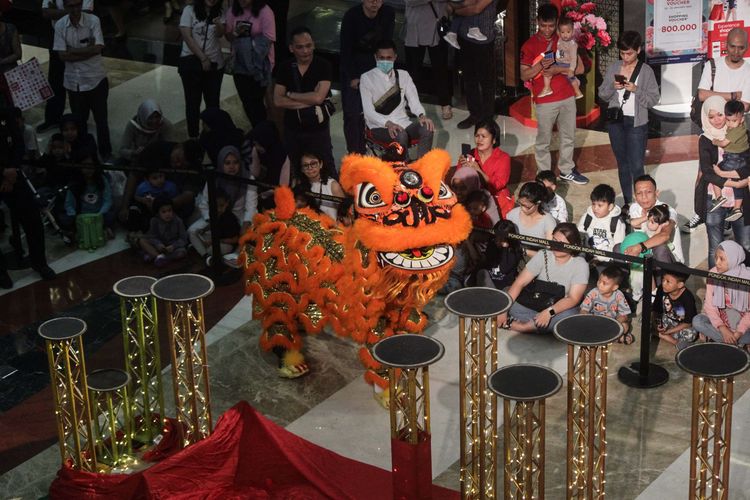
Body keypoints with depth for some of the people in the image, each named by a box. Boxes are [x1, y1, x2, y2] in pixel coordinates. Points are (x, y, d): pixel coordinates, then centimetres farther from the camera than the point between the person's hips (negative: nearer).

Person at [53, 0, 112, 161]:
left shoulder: (93, 21, -11)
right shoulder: (60, 25, -6)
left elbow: (98, 48, -19)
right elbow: (63, 55, -11)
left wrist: (73, 51, -16)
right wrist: (88, 50, -16)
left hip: (95, 78, -2)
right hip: (74, 81, 2)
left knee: (101, 119, 6)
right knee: (79, 120, 13)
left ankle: (106, 153, 21)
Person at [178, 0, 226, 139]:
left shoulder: (219, 13, 4)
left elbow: (220, 34, -11)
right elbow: (187, 37, -11)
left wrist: (219, 25, -35)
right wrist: (203, 58, -13)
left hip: (214, 63, 3)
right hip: (192, 61, -3)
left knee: (213, 101, 9)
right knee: (193, 101, 6)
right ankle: (193, 136, 14)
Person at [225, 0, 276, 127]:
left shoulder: (264, 11, -14)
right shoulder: (233, 12, 1)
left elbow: (268, 39, -15)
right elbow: (228, 37, 8)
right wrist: (235, 33, -14)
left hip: (259, 65, -5)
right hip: (239, 64, 5)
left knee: (255, 101, -4)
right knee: (246, 101, 13)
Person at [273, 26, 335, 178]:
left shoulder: (323, 66, -10)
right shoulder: (285, 68, 0)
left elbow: (318, 97, -21)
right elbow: (277, 101, -8)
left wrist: (290, 94, -9)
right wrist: (309, 102, -16)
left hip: (318, 129, -4)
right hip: (292, 130, 4)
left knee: (325, 170, 0)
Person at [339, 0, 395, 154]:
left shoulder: (388, 13, -12)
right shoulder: (351, 16, -21)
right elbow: (345, 48, -16)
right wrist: (352, 77, -15)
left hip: (376, 64, 3)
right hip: (353, 65, -3)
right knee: (352, 112, -7)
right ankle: (355, 154, 1)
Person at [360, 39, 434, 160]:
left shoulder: (403, 75, 12)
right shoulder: (367, 78, -3)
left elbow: (413, 100, 4)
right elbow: (368, 111, -11)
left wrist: (421, 115, -20)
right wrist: (388, 124, -28)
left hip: (402, 122, 4)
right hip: (380, 127, -4)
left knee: (427, 128, -24)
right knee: (401, 135, -35)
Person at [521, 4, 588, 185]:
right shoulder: (530, 45, -5)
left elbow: (580, 68, 1)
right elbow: (524, 75, -7)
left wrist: (558, 69, -15)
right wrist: (540, 65, -25)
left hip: (567, 97, 4)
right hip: (545, 101, -4)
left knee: (569, 137, 15)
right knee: (543, 141, 3)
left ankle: (566, 170, 31)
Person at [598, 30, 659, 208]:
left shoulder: (646, 71, -6)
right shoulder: (613, 68, 4)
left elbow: (654, 99, -7)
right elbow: (602, 95, 7)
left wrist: (636, 90, -21)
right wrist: (613, 87, -12)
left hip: (636, 123, -4)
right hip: (615, 121, 4)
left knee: (637, 165, -7)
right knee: (622, 163, 12)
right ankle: (627, 202, 21)